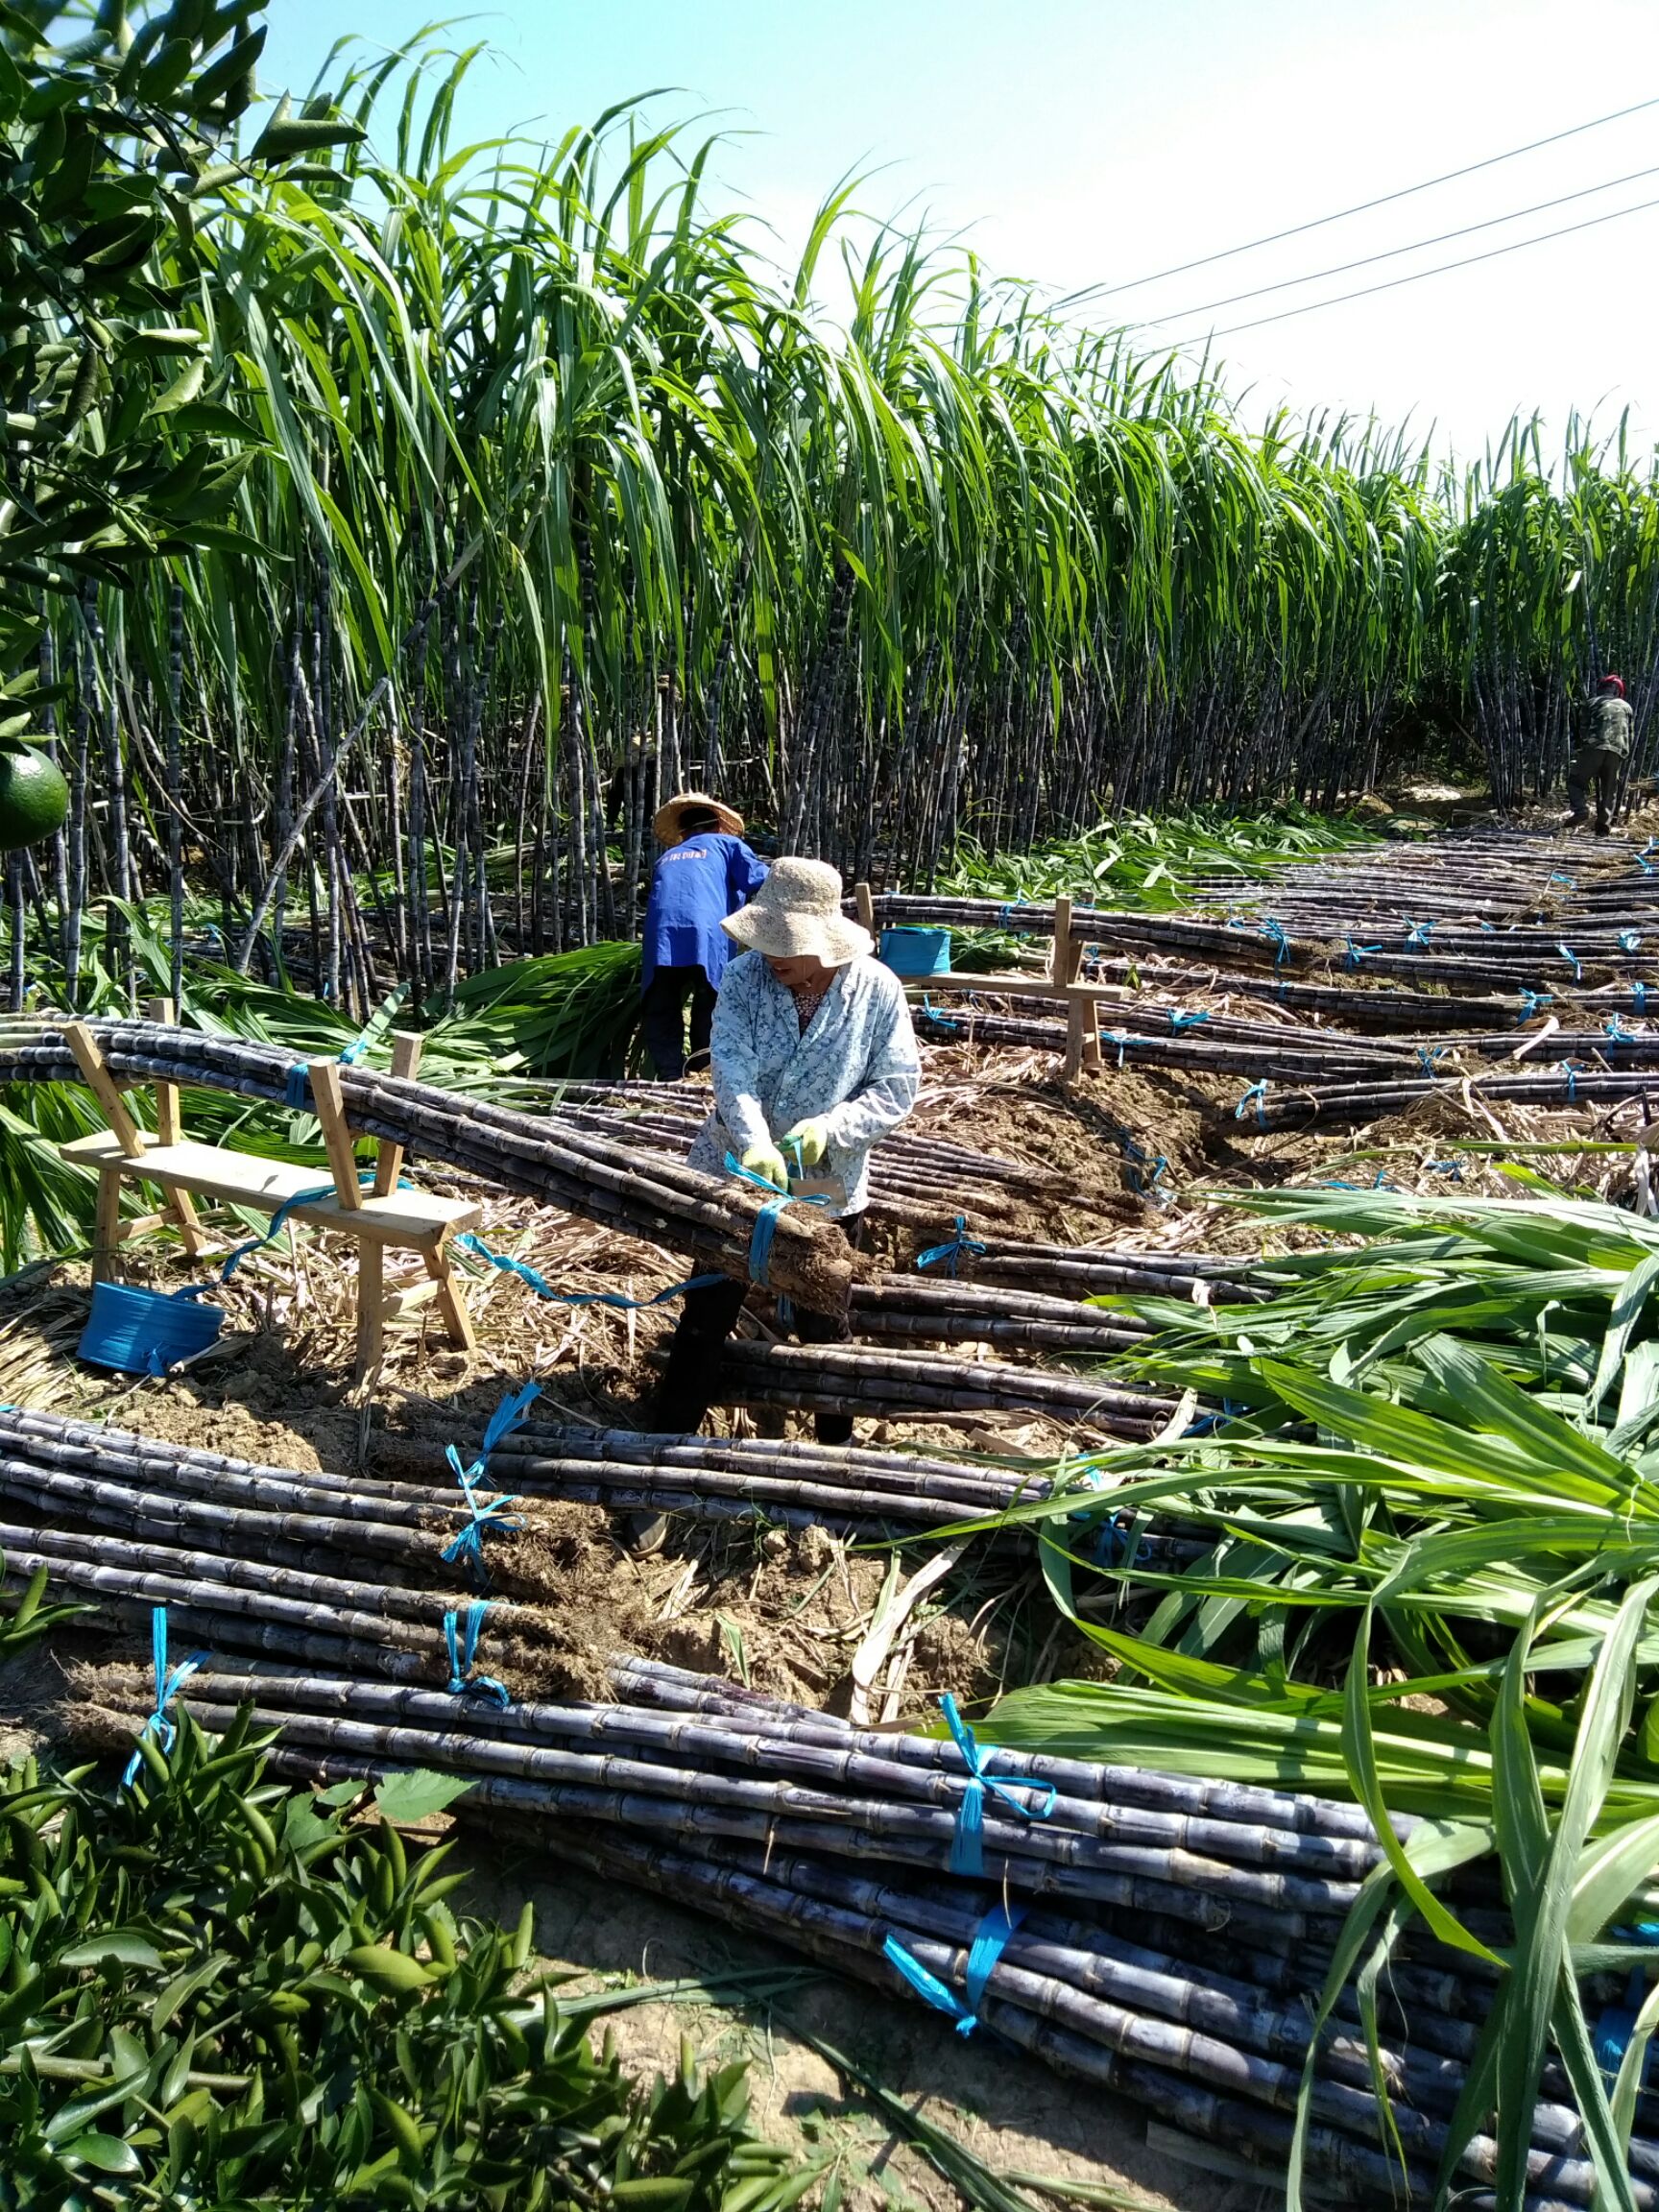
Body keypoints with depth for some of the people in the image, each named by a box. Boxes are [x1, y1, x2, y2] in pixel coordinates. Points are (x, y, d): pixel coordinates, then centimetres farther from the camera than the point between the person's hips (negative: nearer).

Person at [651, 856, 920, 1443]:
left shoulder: (877, 989, -15)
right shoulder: (745, 977, -15)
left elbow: (897, 1087, -13)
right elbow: (734, 1072, -24)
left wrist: (830, 1128, -28)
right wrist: (755, 1146, -40)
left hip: (828, 1188, 0)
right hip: (735, 1173, 0)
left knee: (823, 1323, 16)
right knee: (708, 1312, 12)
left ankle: (837, 1441, 36)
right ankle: (672, 1433, 27)